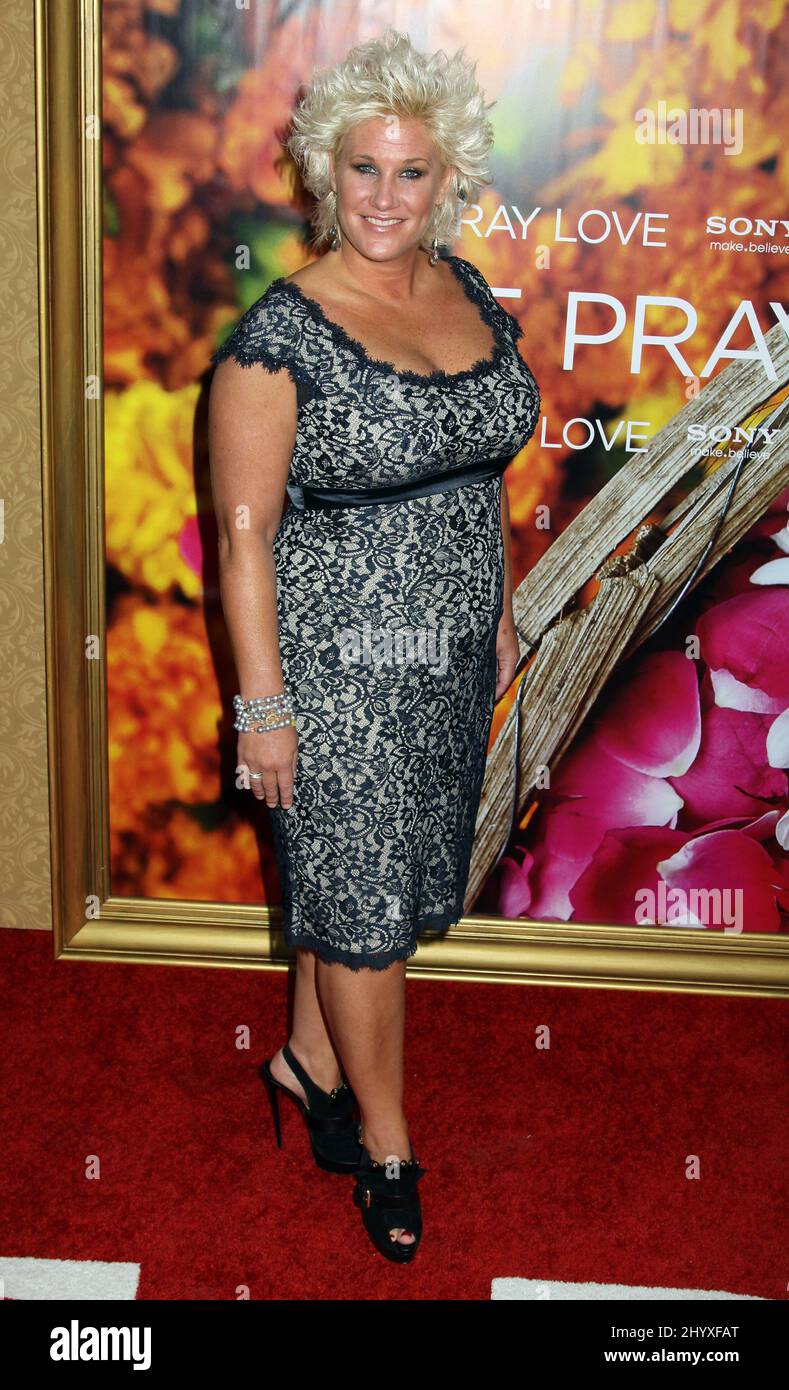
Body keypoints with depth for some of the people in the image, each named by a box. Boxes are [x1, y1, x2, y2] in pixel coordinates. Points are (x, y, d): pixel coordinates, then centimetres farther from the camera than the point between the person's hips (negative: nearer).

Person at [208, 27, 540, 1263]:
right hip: (340, 661, -6)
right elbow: (243, 531, -15)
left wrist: (499, 610, 16)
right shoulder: (282, 333, -17)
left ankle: (309, 1059, 42)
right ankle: (385, 1139, 26)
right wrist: (262, 704, -15)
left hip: (451, 650, 6)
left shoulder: (468, 291, 3)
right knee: (363, 894, 6)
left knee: (377, 874, 19)